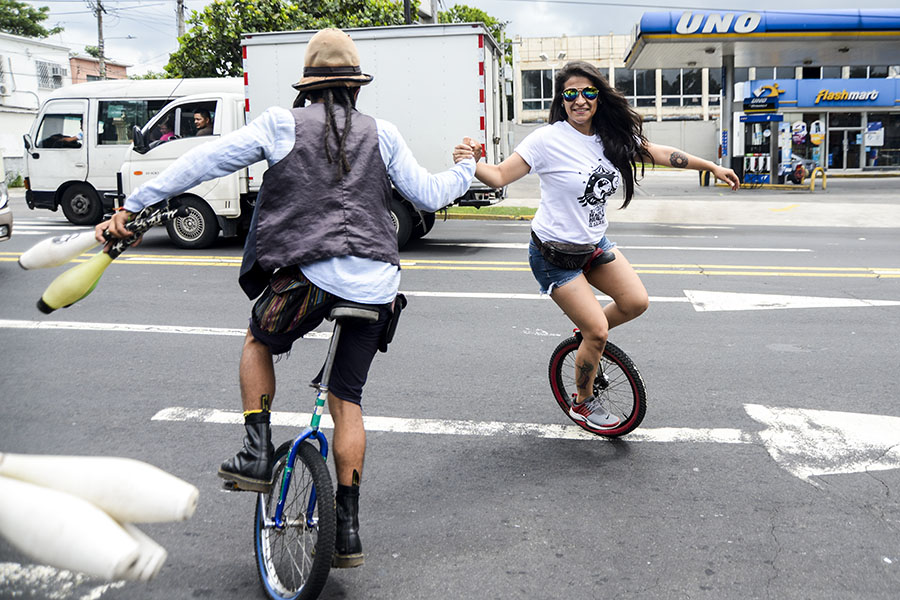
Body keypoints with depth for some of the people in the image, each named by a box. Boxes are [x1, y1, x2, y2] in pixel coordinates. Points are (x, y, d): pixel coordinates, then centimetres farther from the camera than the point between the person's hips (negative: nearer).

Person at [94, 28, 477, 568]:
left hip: (310, 278, -3)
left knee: (258, 342, 28)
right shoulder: (381, 134, 11)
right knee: (347, 400, 14)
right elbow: (429, 195, 15)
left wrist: (132, 207, 7)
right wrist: (465, 169, 37)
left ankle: (257, 455, 15)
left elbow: (203, 162, 2)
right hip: (375, 284, 4)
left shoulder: (283, 124, 4)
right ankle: (348, 531, 17)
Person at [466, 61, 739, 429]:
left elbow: (659, 153, 10)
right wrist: (473, 164, -43)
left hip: (594, 245, 6)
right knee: (597, 332, -7)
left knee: (636, 303, -4)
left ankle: (588, 335, 27)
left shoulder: (613, 136, -2)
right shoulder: (548, 140, -20)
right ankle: (583, 404, 17)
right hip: (555, 254, -6)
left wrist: (712, 167, 16)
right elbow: (499, 176, -22)